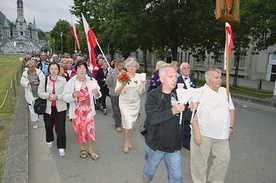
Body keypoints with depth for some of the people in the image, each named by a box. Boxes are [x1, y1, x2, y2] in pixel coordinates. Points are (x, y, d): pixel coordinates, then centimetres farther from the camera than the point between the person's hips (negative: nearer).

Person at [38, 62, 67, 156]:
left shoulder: (63, 80, -7)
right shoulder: (44, 80, 1)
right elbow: (40, 93, -3)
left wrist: (57, 97, -21)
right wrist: (49, 95, -19)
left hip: (60, 107, -3)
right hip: (48, 107, 3)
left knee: (61, 127, -1)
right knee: (48, 126, 19)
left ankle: (61, 147, 11)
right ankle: (49, 140, 47)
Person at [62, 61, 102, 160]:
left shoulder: (91, 81, -4)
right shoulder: (71, 82, -9)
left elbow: (98, 95, 4)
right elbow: (65, 97, -8)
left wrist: (97, 93, -19)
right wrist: (73, 95, -27)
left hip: (88, 109, 1)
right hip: (77, 110, -1)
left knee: (90, 129, 2)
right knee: (80, 130, 11)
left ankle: (90, 149, 23)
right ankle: (82, 149, 33)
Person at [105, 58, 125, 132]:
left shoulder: (124, 72, 1)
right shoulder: (111, 72, -9)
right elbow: (108, 83, -19)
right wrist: (110, 74, -28)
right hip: (114, 94, -4)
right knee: (116, 110, 6)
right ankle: (118, 125, 20)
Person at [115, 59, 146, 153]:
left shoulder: (139, 77, 1)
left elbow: (141, 93, 4)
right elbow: (117, 92, -8)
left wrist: (143, 86, -14)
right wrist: (122, 86, -25)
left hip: (135, 103, 3)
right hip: (125, 103, -3)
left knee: (132, 124, 11)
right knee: (128, 123, -10)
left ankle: (129, 141, 32)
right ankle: (126, 143, 11)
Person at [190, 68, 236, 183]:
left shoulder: (225, 92, 9)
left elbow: (231, 109, 16)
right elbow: (193, 114, -15)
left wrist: (231, 127, 9)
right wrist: (196, 133, -18)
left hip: (222, 135, 7)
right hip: (203, 134, -6)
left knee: (224, 158, 17)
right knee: (200, 163, 5)